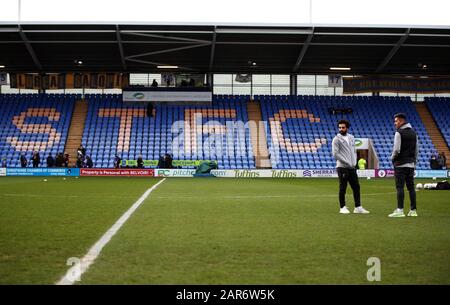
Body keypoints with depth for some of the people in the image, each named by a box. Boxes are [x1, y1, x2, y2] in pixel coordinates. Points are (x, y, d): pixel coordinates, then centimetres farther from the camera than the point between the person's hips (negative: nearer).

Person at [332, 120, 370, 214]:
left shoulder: (351, 137, 14)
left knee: (356, 187, 5)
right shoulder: (337, 139, -6)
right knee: (343, 188, -1)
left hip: (352, 167, 6)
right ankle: (343, 207, 7)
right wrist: (347, 162, -15)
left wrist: (354, 162, 5)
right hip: (342, 167, -6)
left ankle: (358, 207, 9)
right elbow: (335, 154, -13)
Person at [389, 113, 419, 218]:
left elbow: (396, 150, -16)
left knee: (400, 186, -8)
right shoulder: (414, 133, 13)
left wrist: (392, 158, 2)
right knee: (411, 187, 9)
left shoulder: (399, 133, -10)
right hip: (411, 164, 7)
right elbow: (417, 150, 14)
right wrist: (414, 161, 19)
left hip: (400, 164, -7)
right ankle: (413, 210, 9)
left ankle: (399, 210, -12)